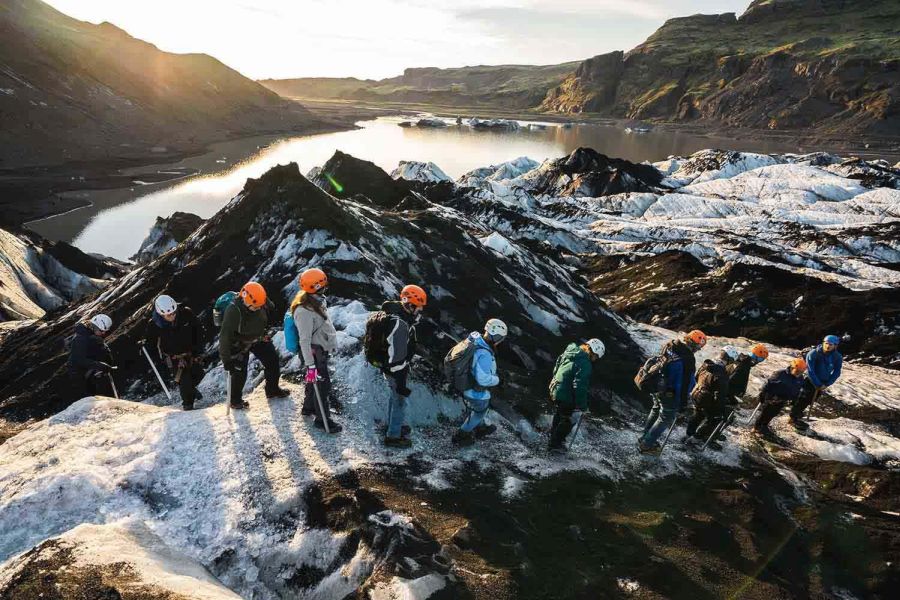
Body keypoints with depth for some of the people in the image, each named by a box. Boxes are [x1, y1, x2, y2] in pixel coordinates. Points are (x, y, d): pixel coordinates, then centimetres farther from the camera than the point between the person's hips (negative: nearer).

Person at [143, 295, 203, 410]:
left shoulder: (186, 313, -22)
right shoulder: (154, 325, -24)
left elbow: (197, 330, -5)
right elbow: (149, 342, -7)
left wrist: (198, 348, -4)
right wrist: (158, 361, -9)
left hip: (191, 353, 3)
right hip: (174, 358, -3)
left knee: (198, 374, 16)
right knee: (184, 381, -8)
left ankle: (191, 388, 48)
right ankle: (187, 404, 15)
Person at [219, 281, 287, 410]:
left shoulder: (263, 302, -23)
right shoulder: (233, 311, -37)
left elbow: (271, 309, 3)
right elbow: (225, 336, -32)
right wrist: (226, 359, -30)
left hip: (259, 338, 5)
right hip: (239, 344, -5)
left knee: (272, 361, 8)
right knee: (239, 373, -1)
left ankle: (273, 389, 30)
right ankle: (235, 400, 23)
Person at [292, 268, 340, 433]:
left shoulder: (316, 301, 1)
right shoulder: (304, 311, -28)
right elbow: (304, 340, -27)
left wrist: (330, 342, 26)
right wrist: (310, 365, -26)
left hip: (322, 350, 9)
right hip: (314, 353, -9)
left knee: (315, 381, 24)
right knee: (322, 385, 1)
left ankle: (309, 407, 44)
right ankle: (322, 419, 17)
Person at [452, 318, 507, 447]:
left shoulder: (475, 341, -11)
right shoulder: (484, 355, -38)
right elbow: (483, 379, -38)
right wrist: (496, 380, -18)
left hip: (467, 384, 8)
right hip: (477, 392, -8)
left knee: (483, 408, 32)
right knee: (479, 412, 20)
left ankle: (481, 428, 56)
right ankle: (461, 435, 35)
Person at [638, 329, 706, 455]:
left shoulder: (669, 346, -4)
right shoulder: (688, 359, -27)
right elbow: (685, 383, -23)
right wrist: (683, 403, -14)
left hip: (656, 387, 8)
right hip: (670, 394, -8)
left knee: (655, 411, 27)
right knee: (666, 418, 11)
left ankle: (646, 438, 42)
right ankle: (647, 445, 18)